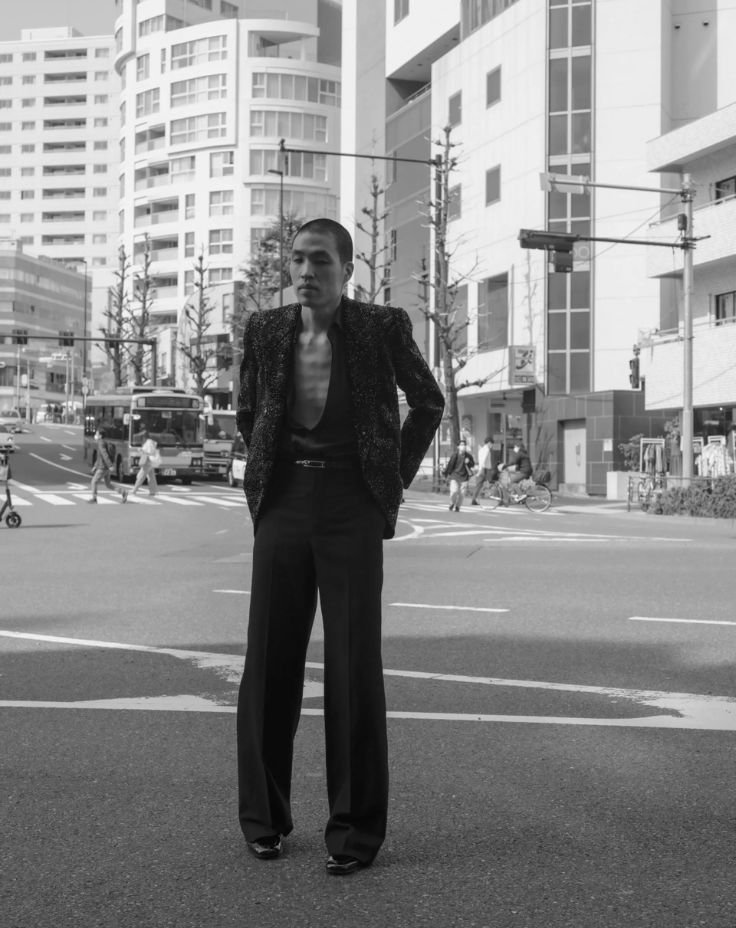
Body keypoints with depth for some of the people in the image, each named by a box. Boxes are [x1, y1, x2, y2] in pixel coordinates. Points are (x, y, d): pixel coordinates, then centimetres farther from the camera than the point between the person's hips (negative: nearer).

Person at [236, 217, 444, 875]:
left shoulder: (383, 328, -3)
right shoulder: (265, 330, 4)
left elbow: (429, 401, 13)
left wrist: (398, 478, 9)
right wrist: (268, 476, 14)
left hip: (352, 506, -2)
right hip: (284, 504, 3)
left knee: (354, 665, -4)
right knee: (269, 660, 4)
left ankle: (356, 826, 6)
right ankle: (263, 816, 17)